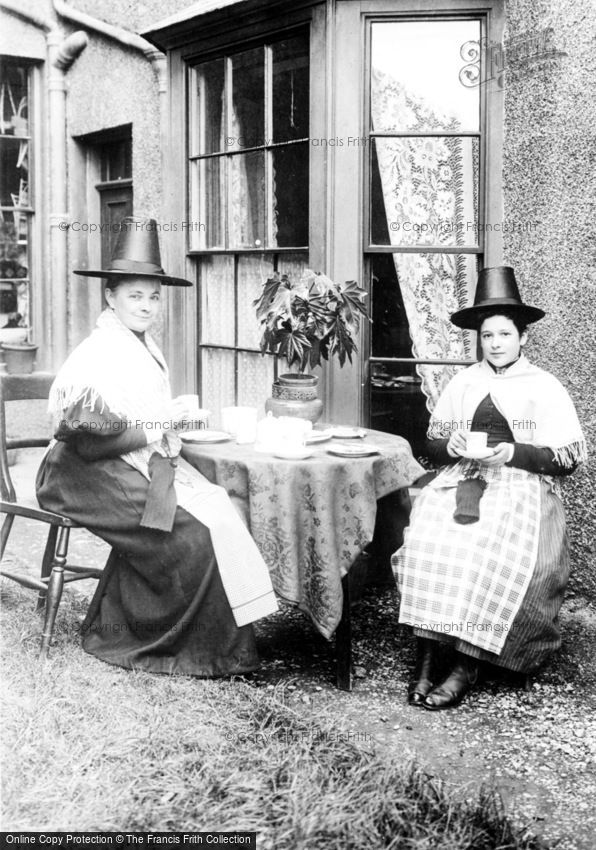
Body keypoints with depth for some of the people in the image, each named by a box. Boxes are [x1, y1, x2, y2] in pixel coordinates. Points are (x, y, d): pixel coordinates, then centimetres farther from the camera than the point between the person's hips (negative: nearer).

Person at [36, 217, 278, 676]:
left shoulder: (147, 347, 13)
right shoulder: (99, 353, -15)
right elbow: (90, 439, -23)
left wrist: (172, 417, 2)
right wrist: (158, 427, -19)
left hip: (145, 463, 9)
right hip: (95, 474, -9)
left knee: (217, 504, -10)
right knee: (190, 532, -20)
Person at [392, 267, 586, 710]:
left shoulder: (546, 387, 9)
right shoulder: (463, 383, 18)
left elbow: (571, 455, 3)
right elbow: (432, 444, 19)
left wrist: (515, 453, -11)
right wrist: (451, 445, -4)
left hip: (522, 486, -2)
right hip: (460, 480, 3)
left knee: (493, 555, -32)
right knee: (426, 540, -27)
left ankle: (466, 665, -22)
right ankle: (428, 656, -24)